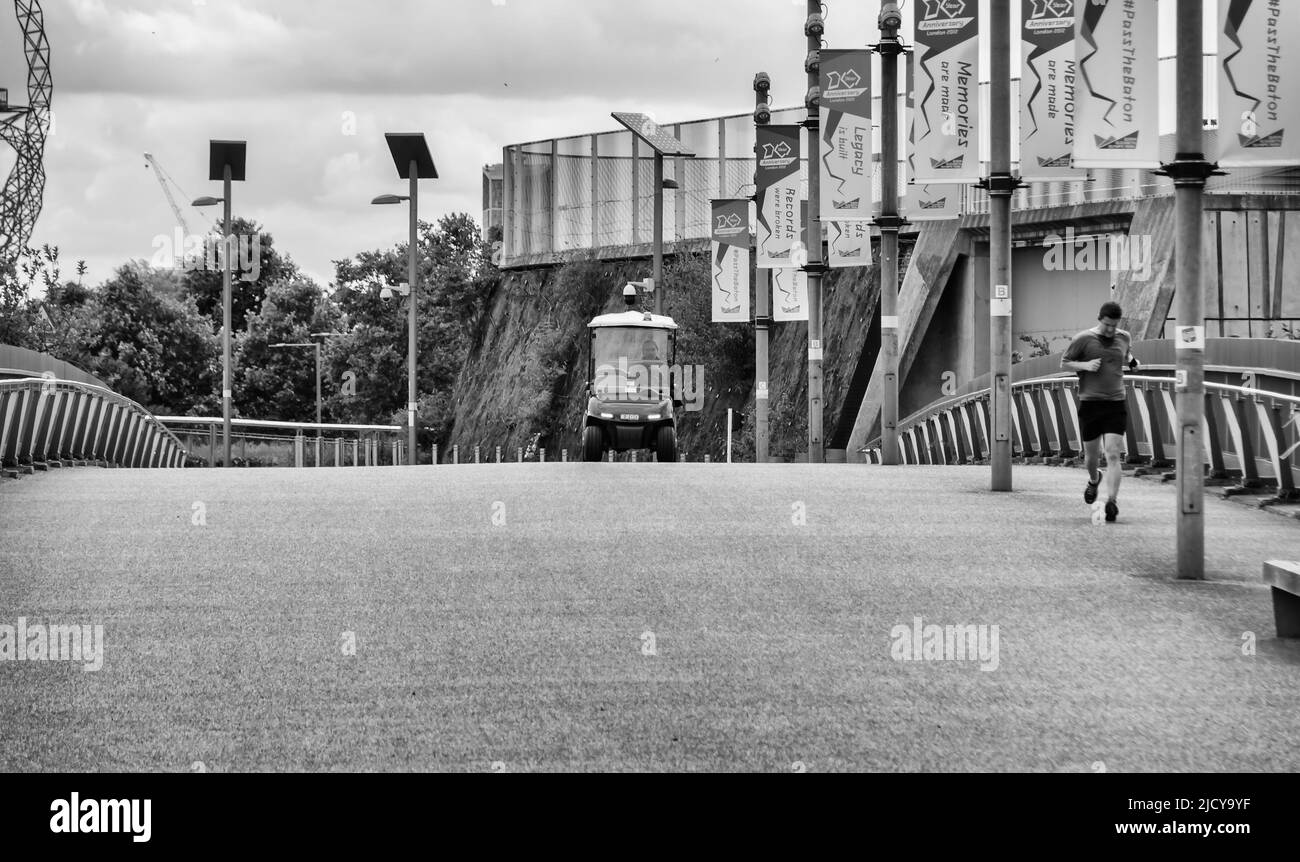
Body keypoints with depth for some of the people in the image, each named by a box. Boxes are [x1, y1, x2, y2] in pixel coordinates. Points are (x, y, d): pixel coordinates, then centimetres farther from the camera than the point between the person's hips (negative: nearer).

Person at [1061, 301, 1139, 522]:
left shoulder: (1124, 338, 6)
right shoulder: (1083, 339, -4)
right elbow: (1064, 362, 4)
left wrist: (1131, 361, 5)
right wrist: (1085, 365, -14)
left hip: (1116, 405, 1)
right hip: (1090, 403, -1)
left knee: (1113, 455, -12)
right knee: (1091, 455, 11)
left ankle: (1112, 501, -17)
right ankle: (1094, 480, 45)